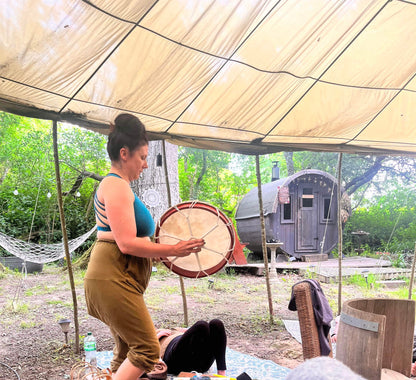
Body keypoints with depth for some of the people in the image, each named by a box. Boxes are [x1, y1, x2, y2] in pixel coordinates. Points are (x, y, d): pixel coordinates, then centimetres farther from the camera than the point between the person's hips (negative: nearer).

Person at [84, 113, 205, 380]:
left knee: (127, 352, 16)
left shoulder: (116, 185, 19)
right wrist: (173, 250, -17)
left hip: (117, 280, 11)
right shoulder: (117, 186, -14)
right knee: (147, 349, -7)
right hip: (113, 280, -11)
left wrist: (162, 253, 13)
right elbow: (127, 244, -22)